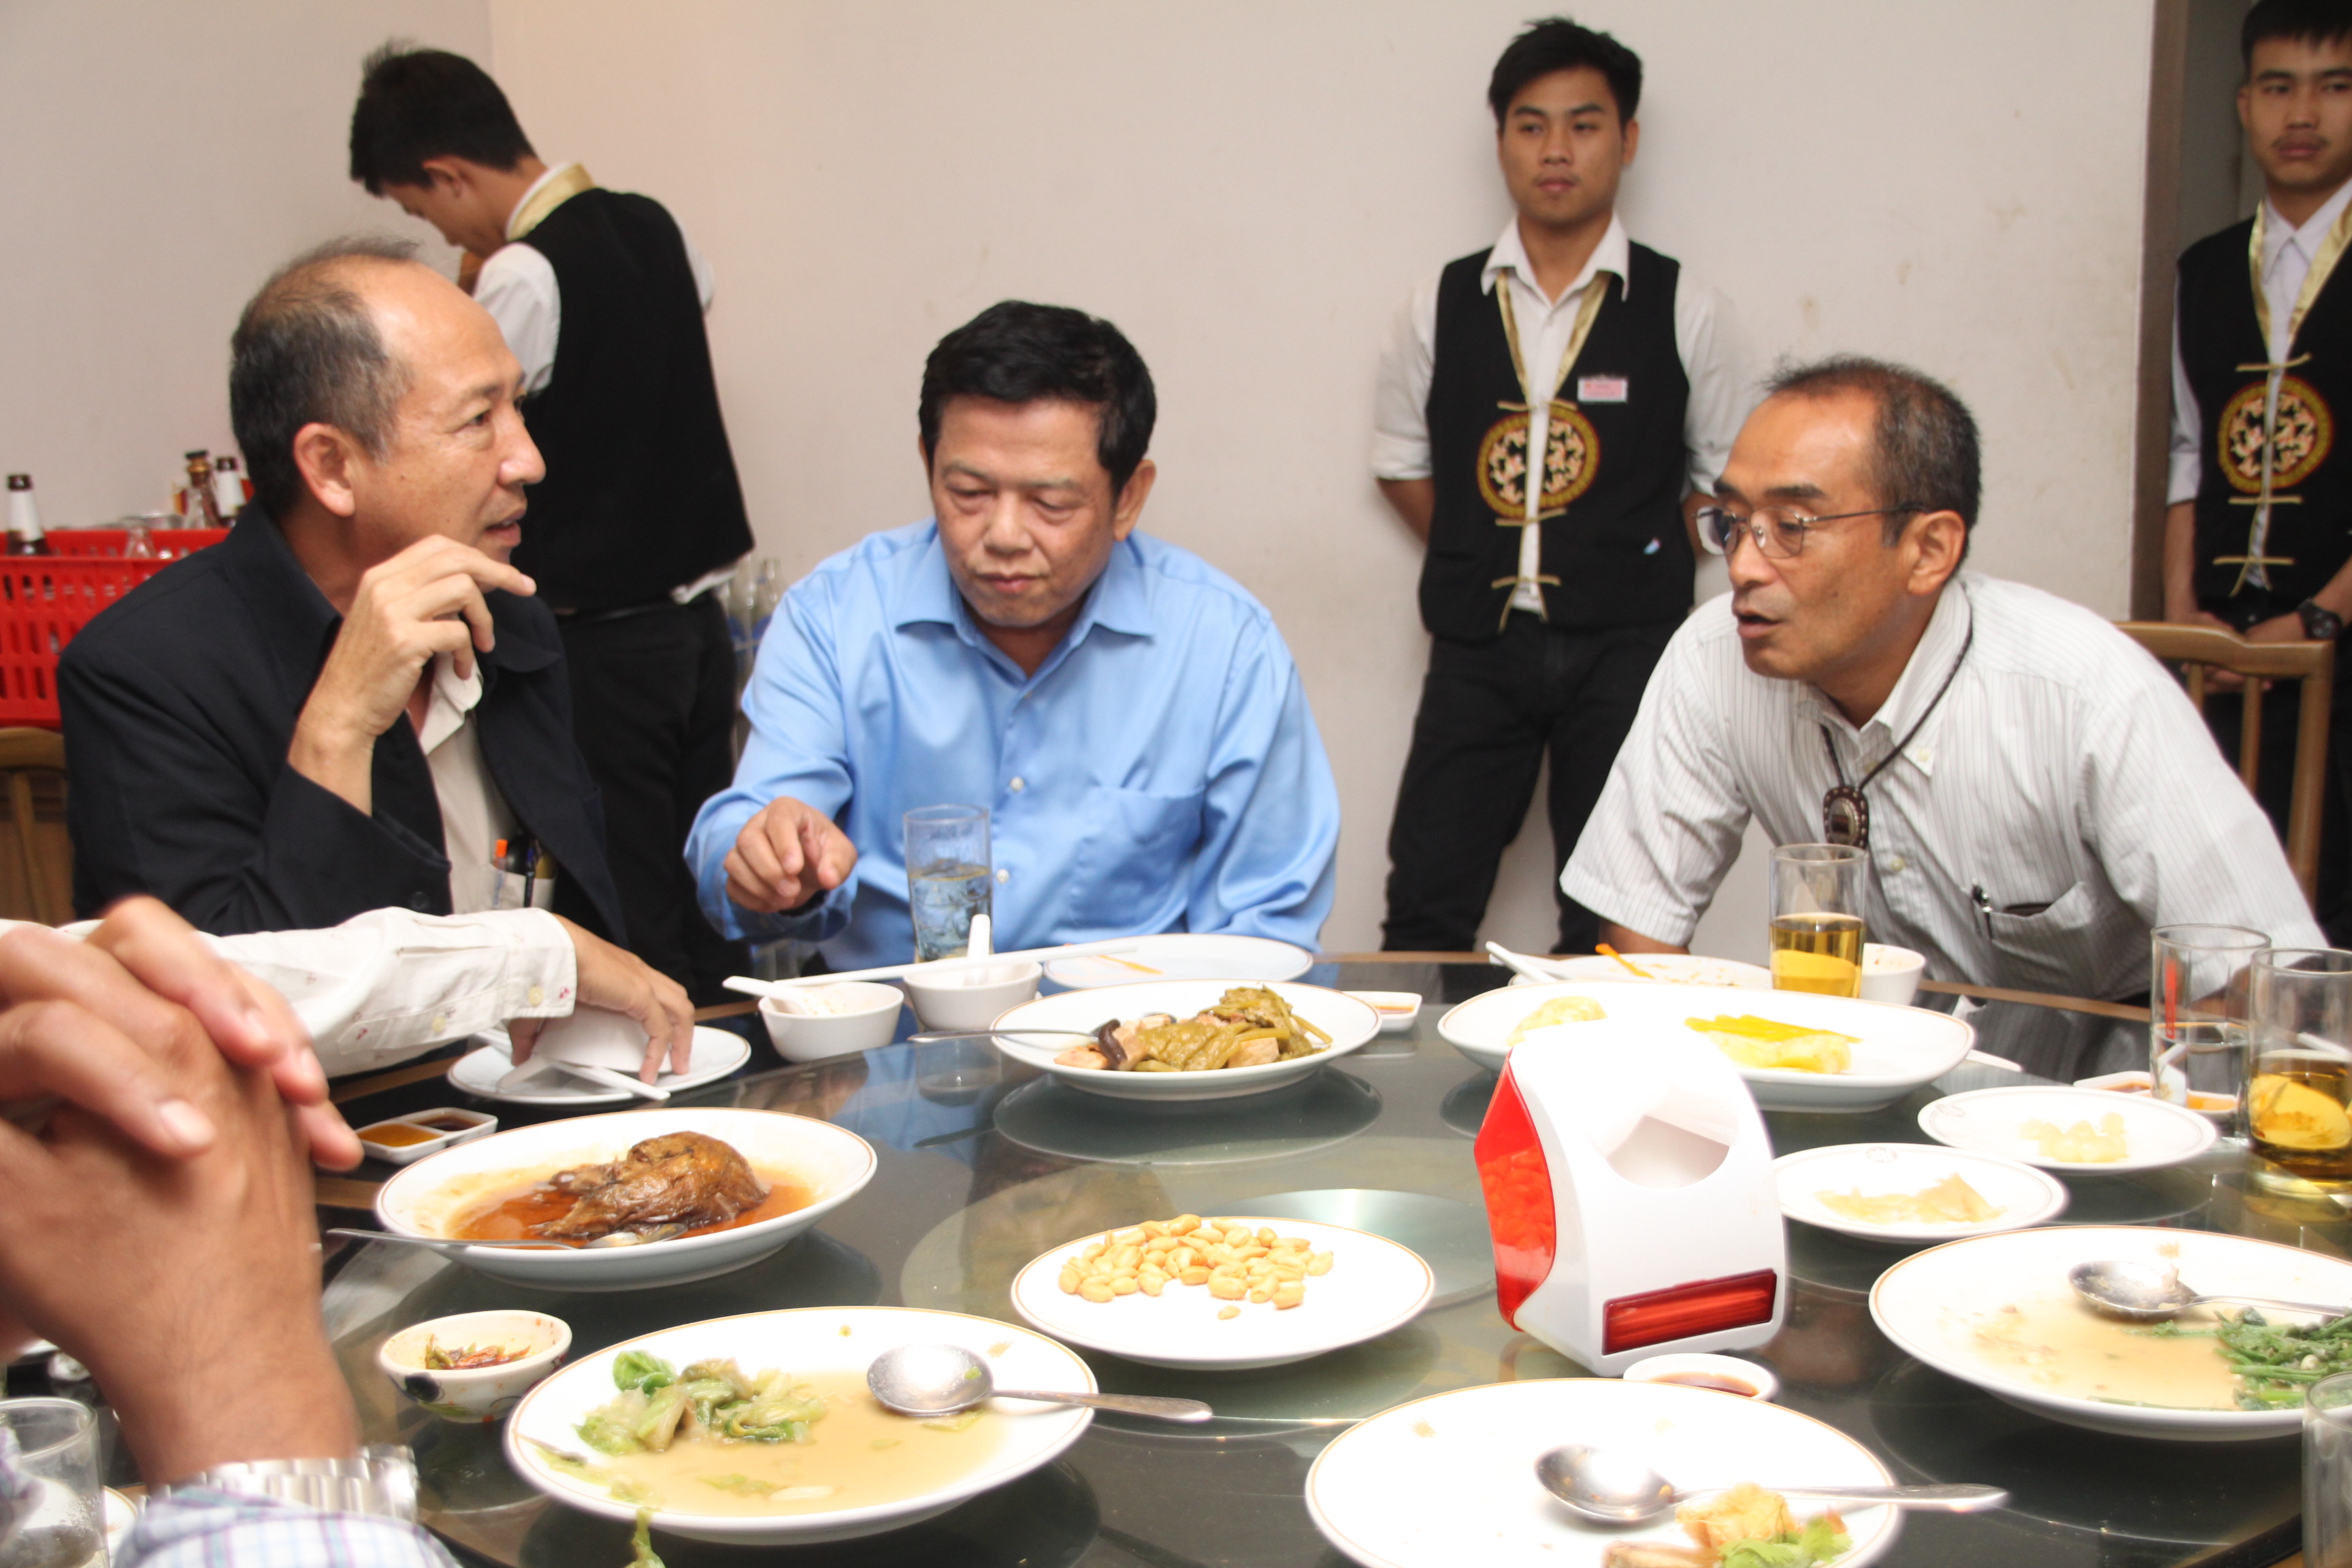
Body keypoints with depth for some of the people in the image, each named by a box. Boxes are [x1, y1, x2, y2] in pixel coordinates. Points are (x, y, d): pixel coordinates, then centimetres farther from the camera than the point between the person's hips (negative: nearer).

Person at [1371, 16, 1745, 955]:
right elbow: (1401, 464, 16)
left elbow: (1725, 479, 9)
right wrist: (1484, 561, 8)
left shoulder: (1685, 311, 3)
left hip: (1624, 649, -1)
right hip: (1479, 642, 1)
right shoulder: (1441, 308, 7)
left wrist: (1639, 576, 2)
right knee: (1424, 912, -1)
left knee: (1611, 929, 4)